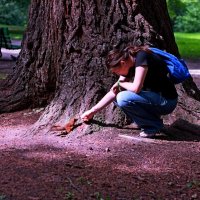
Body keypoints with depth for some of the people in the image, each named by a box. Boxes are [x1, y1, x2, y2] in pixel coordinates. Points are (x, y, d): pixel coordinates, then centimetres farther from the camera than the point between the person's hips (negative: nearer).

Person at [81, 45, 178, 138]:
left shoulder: (141, 57, -20)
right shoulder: (129, 67, 5)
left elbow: (136, 88, -30)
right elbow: (113, 92, 10)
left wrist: (120, 83, -9)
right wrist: (92, 111, 9)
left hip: (166, 101, -9)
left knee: (123, 98, -23)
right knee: (118, 95, 7)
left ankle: (154, 124, -8)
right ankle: (142, 121, 10)